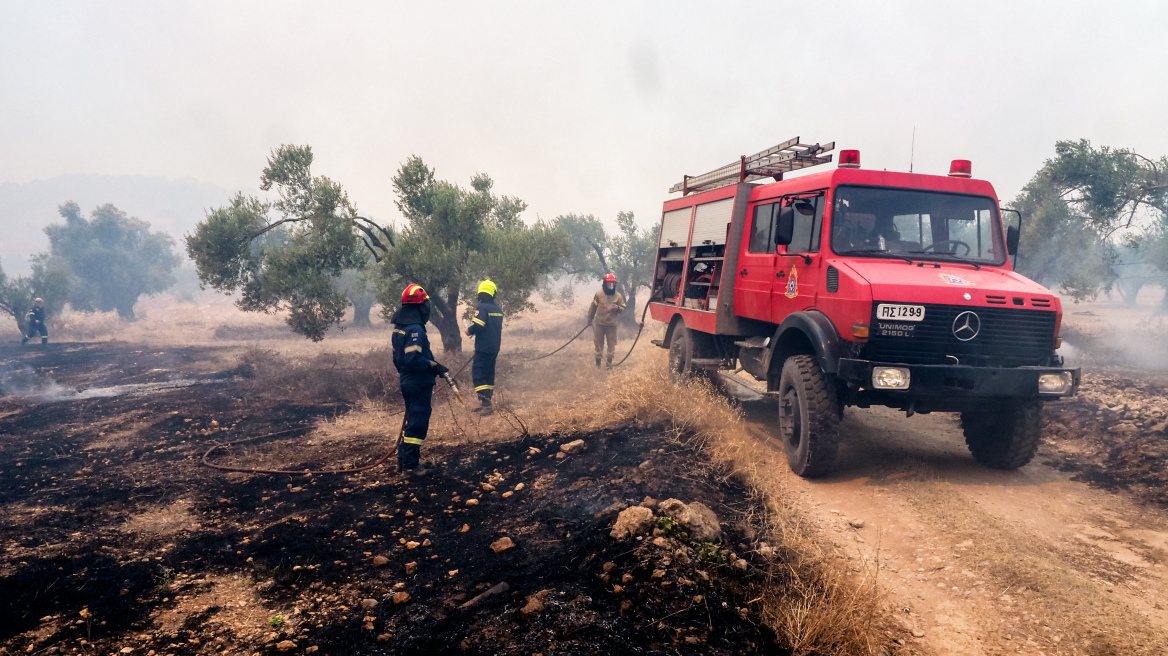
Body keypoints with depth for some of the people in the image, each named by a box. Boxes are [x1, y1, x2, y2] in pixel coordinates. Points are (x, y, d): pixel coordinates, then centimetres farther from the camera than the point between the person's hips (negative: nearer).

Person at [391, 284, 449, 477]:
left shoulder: (399, 327, 10)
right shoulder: (415, 329, -21)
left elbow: (397, 357, 17)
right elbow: (413, 359, -27)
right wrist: (434, 366, -17)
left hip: (407, 381, 10)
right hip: (419, 384, -10)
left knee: (412, 421, 19)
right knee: (418, 424, -3)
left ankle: (404, 459, 26)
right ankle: (410, 464, 2)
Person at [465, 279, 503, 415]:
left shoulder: (482, 307, -13)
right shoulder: (498, 309, 10)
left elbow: (478, 325, -24)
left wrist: (469, 330, -5)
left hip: (483, 348, -8)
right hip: (494, 348, 8)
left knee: (478, 374, -8)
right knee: (489, 374, 14)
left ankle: (486, 403, -17)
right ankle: (486, 403, 20)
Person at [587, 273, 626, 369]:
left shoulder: (618, 295, -4)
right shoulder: (599, 294, -7)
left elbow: (623, 308, 5)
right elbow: (593, 307, 3)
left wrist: (618, 308, -18)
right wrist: (590, 319, 9)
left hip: (612, 324, 1)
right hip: (599, 323, -1)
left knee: (611, 344, 7)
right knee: (598, 343, 8)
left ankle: (609, 361, 20)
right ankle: (598, 362, 19)